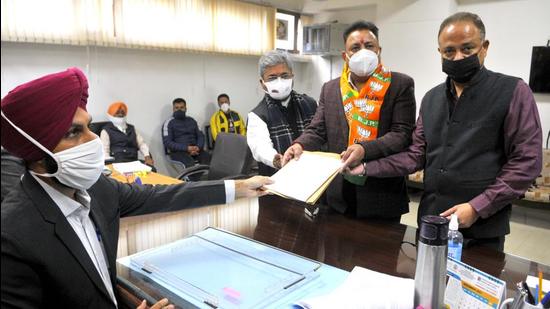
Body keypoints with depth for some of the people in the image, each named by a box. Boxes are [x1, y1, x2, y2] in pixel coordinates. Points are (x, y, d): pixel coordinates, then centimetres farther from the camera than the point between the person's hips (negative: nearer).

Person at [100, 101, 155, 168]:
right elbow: (105, 151, 0)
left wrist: (147, 157, -3)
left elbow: (141, 144, 16)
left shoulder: (132, 128, 23)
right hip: (117, 163, -4)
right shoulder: (106, 130, 9)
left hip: (133, 162, 4)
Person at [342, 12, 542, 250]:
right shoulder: (431, 98, 9)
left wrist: (477, 207, -16)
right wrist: (367, 167, -7)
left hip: (482, 229, -4)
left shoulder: (513, 92, -6)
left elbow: (527, 161, -10)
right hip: (430, 222, 5)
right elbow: (417, 155, 5)